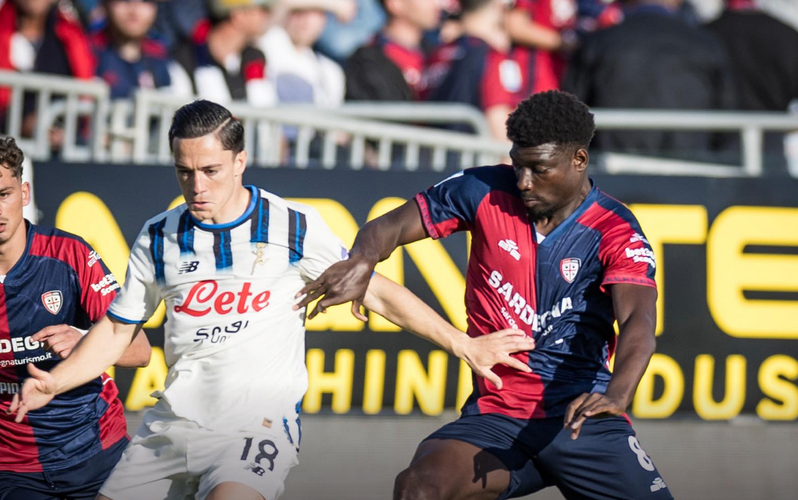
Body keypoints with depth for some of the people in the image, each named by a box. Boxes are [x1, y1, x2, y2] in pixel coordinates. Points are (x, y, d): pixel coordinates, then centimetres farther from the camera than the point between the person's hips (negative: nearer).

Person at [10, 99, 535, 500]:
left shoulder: (293, 228, 0)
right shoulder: (158, 238, 9)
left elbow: (376, 293, 7)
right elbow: (117, 330, 18)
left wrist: (465, 345, 5)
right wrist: (54, 383, 2)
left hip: (260, 421, -5)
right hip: (174, 421, 5)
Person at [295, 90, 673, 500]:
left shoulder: (617, 233, -7)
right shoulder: (486, 191, 2)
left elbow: (638, 320, -23)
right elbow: (388, 227, 5)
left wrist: (618, 394, -45)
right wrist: (362, 262, -21)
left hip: (582, 420, -1)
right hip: (496, 416, 1)